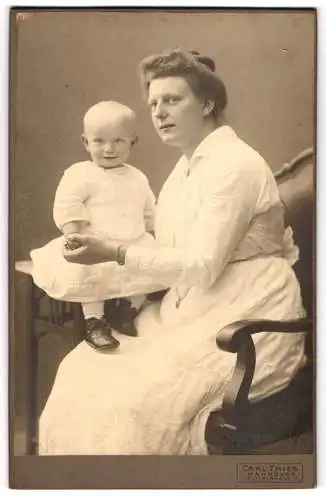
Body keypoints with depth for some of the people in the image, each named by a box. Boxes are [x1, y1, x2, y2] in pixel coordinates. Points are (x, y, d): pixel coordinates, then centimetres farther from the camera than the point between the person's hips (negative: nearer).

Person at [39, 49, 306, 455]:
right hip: (194, 309, 9)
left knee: (137, 400, -23)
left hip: (245, 319, -8)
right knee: (84, 373, -4)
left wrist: (116, 253, -22)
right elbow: (178, 255, 12)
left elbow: (203, 266, -20)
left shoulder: (234, 165, -16)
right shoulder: (188, 165, 13)